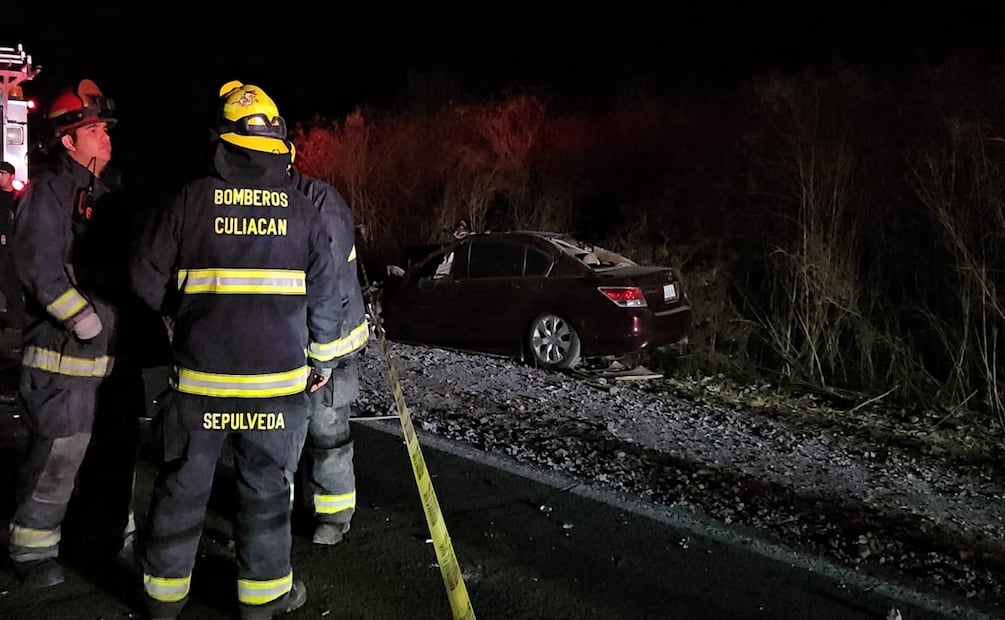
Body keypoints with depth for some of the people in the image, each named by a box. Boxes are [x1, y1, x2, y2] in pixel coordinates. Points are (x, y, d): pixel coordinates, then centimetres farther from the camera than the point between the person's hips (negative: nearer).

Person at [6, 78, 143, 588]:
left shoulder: (111, 188, 14)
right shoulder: (48, 192, -10)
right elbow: (40, 270, -19)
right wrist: (87, 323, -21)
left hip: (118, 349, 8)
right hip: (66, 354, -8)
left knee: (118, 446, 16)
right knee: (59, 453, -4)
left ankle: (108, 531, 32)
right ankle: (33, 548, 13)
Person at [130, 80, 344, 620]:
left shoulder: (192, 199, -5)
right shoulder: (300, 209, -1)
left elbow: (148, 276, 0)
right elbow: (324, 292, 3)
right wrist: (322, 357, 15)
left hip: (200, 375, 0)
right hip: (277, 378, 0)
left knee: (183, 483, 12)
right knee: (265, 486, 11)